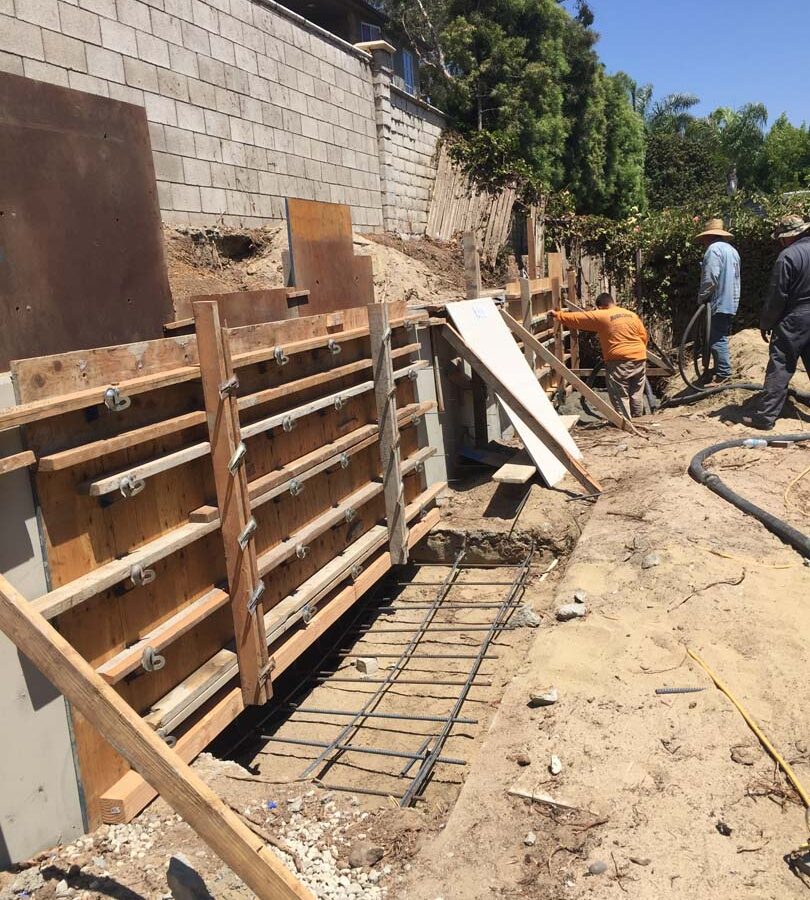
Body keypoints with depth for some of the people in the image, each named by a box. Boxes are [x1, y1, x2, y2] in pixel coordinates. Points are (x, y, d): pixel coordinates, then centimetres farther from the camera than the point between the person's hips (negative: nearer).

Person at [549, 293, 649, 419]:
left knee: (620, 397, 0)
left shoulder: (600, 316, -5)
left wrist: (557, 315, 11)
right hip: (639, 359, 6)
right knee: (636, 394, 15)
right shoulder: (632, 314, 11)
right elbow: (644, 337, 11)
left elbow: (577, 318, 0)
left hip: (619, 362, -6)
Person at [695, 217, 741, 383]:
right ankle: (723, 372, 20)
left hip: (718, 303, -10)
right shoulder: (732, 250, 19)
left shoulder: (714, 248, -11)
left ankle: (723, 376, -11)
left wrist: (701, 297, -7)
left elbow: (710, 278, -19)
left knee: (717, 340, -9)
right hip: (731, 302, 10)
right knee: (722, 338, 15)